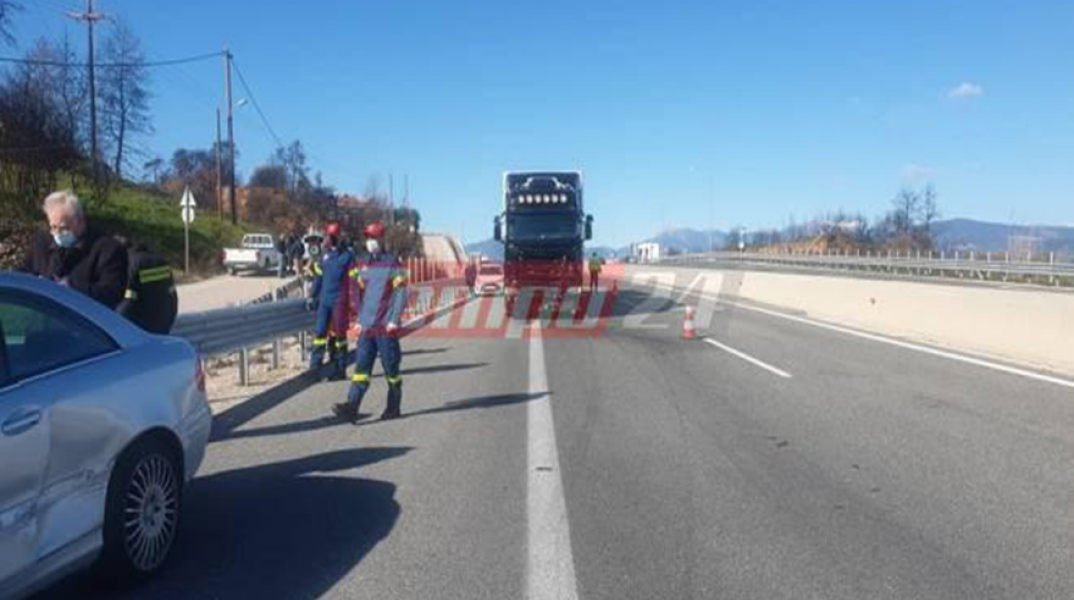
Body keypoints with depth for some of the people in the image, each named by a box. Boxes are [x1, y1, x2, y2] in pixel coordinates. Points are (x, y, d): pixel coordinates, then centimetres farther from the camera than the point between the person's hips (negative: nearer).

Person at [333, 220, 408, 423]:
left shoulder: (392, 265, -4)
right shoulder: (364, 266, 14)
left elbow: (401, 293, -7)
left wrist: (394, 320, -13)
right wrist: (360, 319, 16)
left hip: (386, 327, -5)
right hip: (366, 327, 5)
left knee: (391, 370, 4)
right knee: (361, 368, -3)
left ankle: (394, 408, 17)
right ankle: (352, 407, -9)